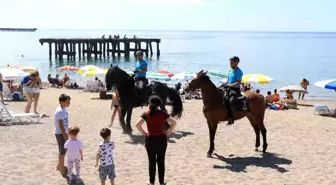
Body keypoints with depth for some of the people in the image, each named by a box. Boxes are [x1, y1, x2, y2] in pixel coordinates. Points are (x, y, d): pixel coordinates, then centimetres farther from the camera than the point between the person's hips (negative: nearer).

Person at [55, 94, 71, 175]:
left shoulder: (64, 110, 6)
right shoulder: (60, 111, -23)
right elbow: (61, 126, -23)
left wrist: (67, 134, 20)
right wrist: (65, 137, -22)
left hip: (64, 132, 9)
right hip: (60, 133, -9)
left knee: (64, 150, 19)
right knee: (62, 151, 1)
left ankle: (59, 165, 34)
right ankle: (62, 168, 13)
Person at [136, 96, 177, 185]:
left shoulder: (146, 114, -4)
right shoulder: (163, 113, -2)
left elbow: (138, 125, -13)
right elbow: (174, 123, -8)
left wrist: (144, 133, -3)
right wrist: (167, 133, 0)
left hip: (150, 140, 0)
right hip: (161, 139, 0)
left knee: (152, 162, 11)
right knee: (161, 161, 10)